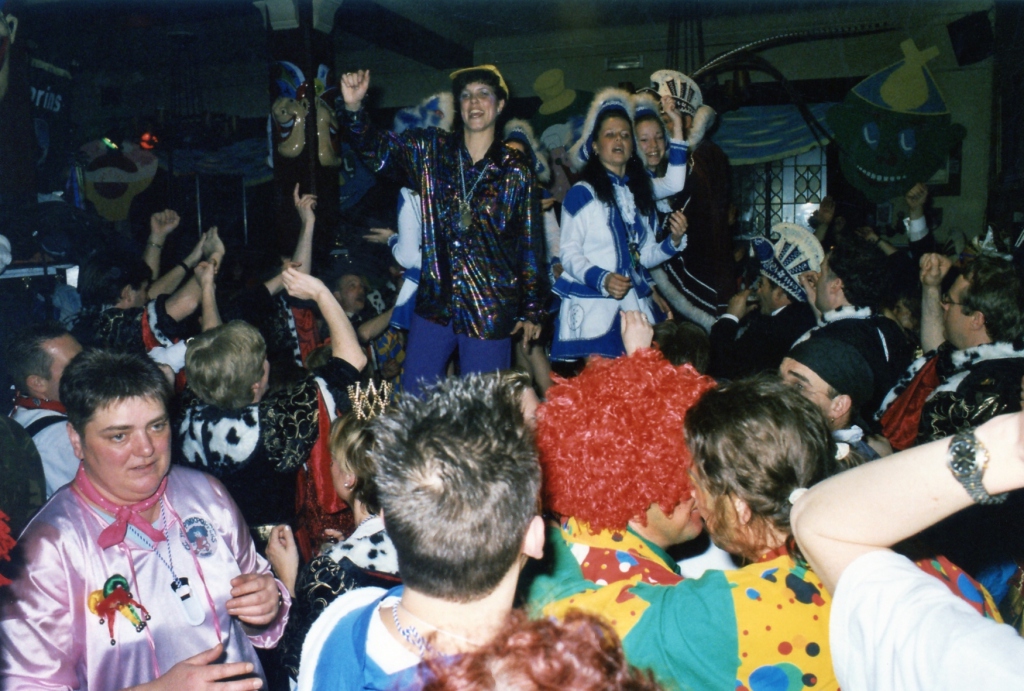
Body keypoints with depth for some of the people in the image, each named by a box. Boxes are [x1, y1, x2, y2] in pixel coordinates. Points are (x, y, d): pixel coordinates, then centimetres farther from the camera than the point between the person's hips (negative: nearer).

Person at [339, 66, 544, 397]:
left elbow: (530, 246, 2)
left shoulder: (516, 171, -1)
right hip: (435, 302, 2)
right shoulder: (430, 150, 5)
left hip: (490, 310, -2)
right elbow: (378, 149, -4)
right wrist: (354, 108, -23)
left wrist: (532, 310, 2)